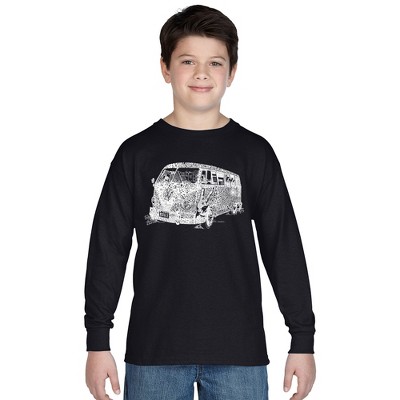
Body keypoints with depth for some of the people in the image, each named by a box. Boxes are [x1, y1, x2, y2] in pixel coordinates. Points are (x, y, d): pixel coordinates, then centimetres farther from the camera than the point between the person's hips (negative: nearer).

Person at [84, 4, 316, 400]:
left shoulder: (254, 153, 5)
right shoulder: (136, 154, 4)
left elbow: (284, 246, 6)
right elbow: (108, 248, 5)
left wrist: (303, 339, 4)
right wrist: (97, 341, 1)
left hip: (238, 352, 0)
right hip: (153, 352, 0)